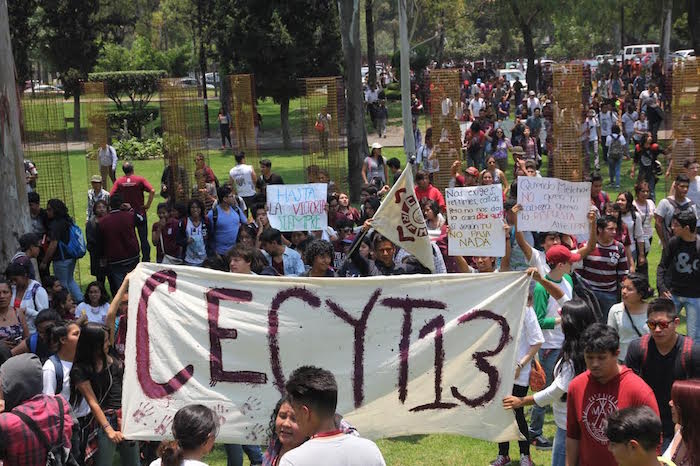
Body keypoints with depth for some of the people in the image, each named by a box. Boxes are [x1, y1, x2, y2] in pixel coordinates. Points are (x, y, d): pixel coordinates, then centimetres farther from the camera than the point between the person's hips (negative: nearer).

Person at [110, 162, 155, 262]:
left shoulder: (119, 182, -4)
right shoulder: (140, 179, -7)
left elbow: (111, 196, -11)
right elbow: (152, 191, -18)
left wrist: (119, 206, 0)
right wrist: (148, 205, -10)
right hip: (140, 213, -1)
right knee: (144, 239, 7)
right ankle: (146, 260, 7)